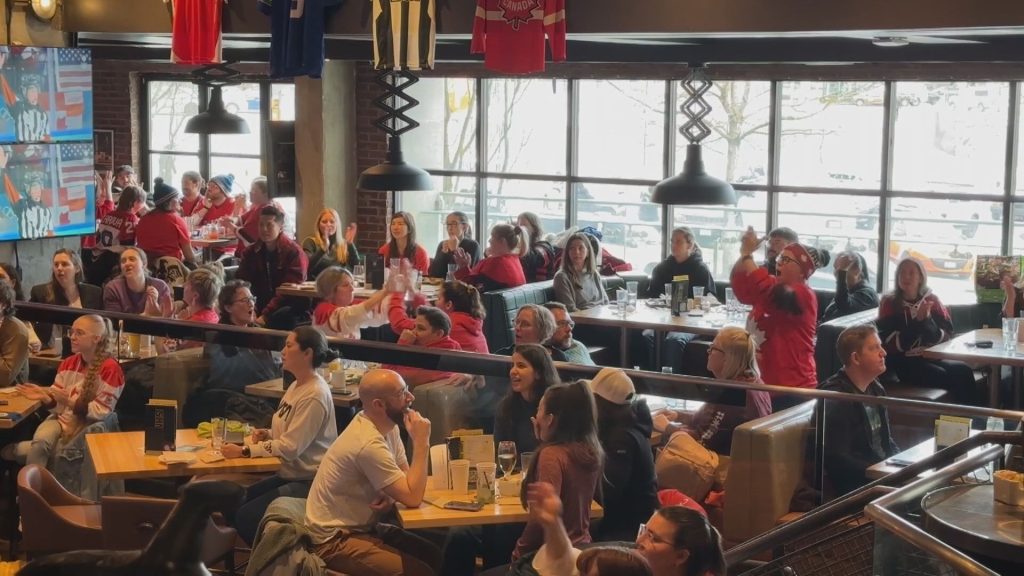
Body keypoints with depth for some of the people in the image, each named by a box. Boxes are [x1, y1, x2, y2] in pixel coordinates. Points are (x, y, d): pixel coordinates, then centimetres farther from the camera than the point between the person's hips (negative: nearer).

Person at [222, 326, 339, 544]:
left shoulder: (315, 395, -21)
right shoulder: (297, 386, 9)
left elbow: (291, 447, -23)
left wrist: (244, 451, -21)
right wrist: (268, 434, 0)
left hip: (309, 481, -9)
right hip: (289, 474, 9)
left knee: (246, 517, -14)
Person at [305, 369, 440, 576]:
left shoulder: (387, 425, 1)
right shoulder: (369, 443, -27)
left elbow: (405, 478, 9)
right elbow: (413, 498, -25)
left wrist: (391, 496, -13)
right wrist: (421, 442, -21)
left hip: (363, 526, 9)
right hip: (335, 540, -9)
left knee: (436, 556, 2)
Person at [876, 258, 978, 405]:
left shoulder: (932, 300, 9)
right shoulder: (889, 303, -2)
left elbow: (947, 336, 2)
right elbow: (892, 345, -10)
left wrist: (927, 320, -16)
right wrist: (917, 321, -17)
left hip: (932, 357, 4)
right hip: (903, 363, -4)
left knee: (963, 371, -26)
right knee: (947, 376, -28)